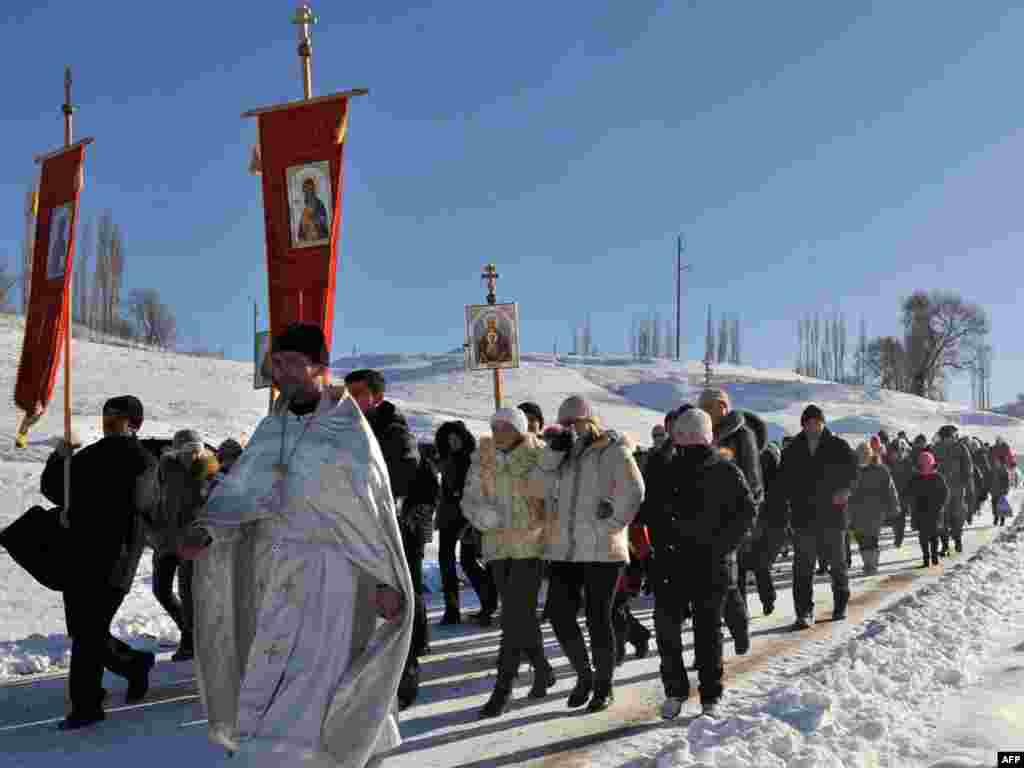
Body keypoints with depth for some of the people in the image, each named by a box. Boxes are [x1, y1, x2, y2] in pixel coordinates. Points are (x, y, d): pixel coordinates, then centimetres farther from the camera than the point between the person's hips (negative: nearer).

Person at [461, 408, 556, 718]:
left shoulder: (539, 456, -8)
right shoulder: (483, 456, 3)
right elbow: (470, 499, 2)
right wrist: (483, 515, -18)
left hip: (530, 544, -4)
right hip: (497, 545, 4)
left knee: (516, 616, -9)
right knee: (520, 615, 12)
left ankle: (503, 689, 0)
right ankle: (542, 669, 33)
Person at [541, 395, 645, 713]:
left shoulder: (612, 451, -4)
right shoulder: (562, 453, 13)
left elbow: (634, 490, -12)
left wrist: (613, 522, -11)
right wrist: (554, 451, -9)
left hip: (601, 550, -5)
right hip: (564, 550, 5)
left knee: (598, 618, 2)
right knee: (559, 614, 3)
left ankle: (604, 685, 19)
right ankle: (584, 674, 25)